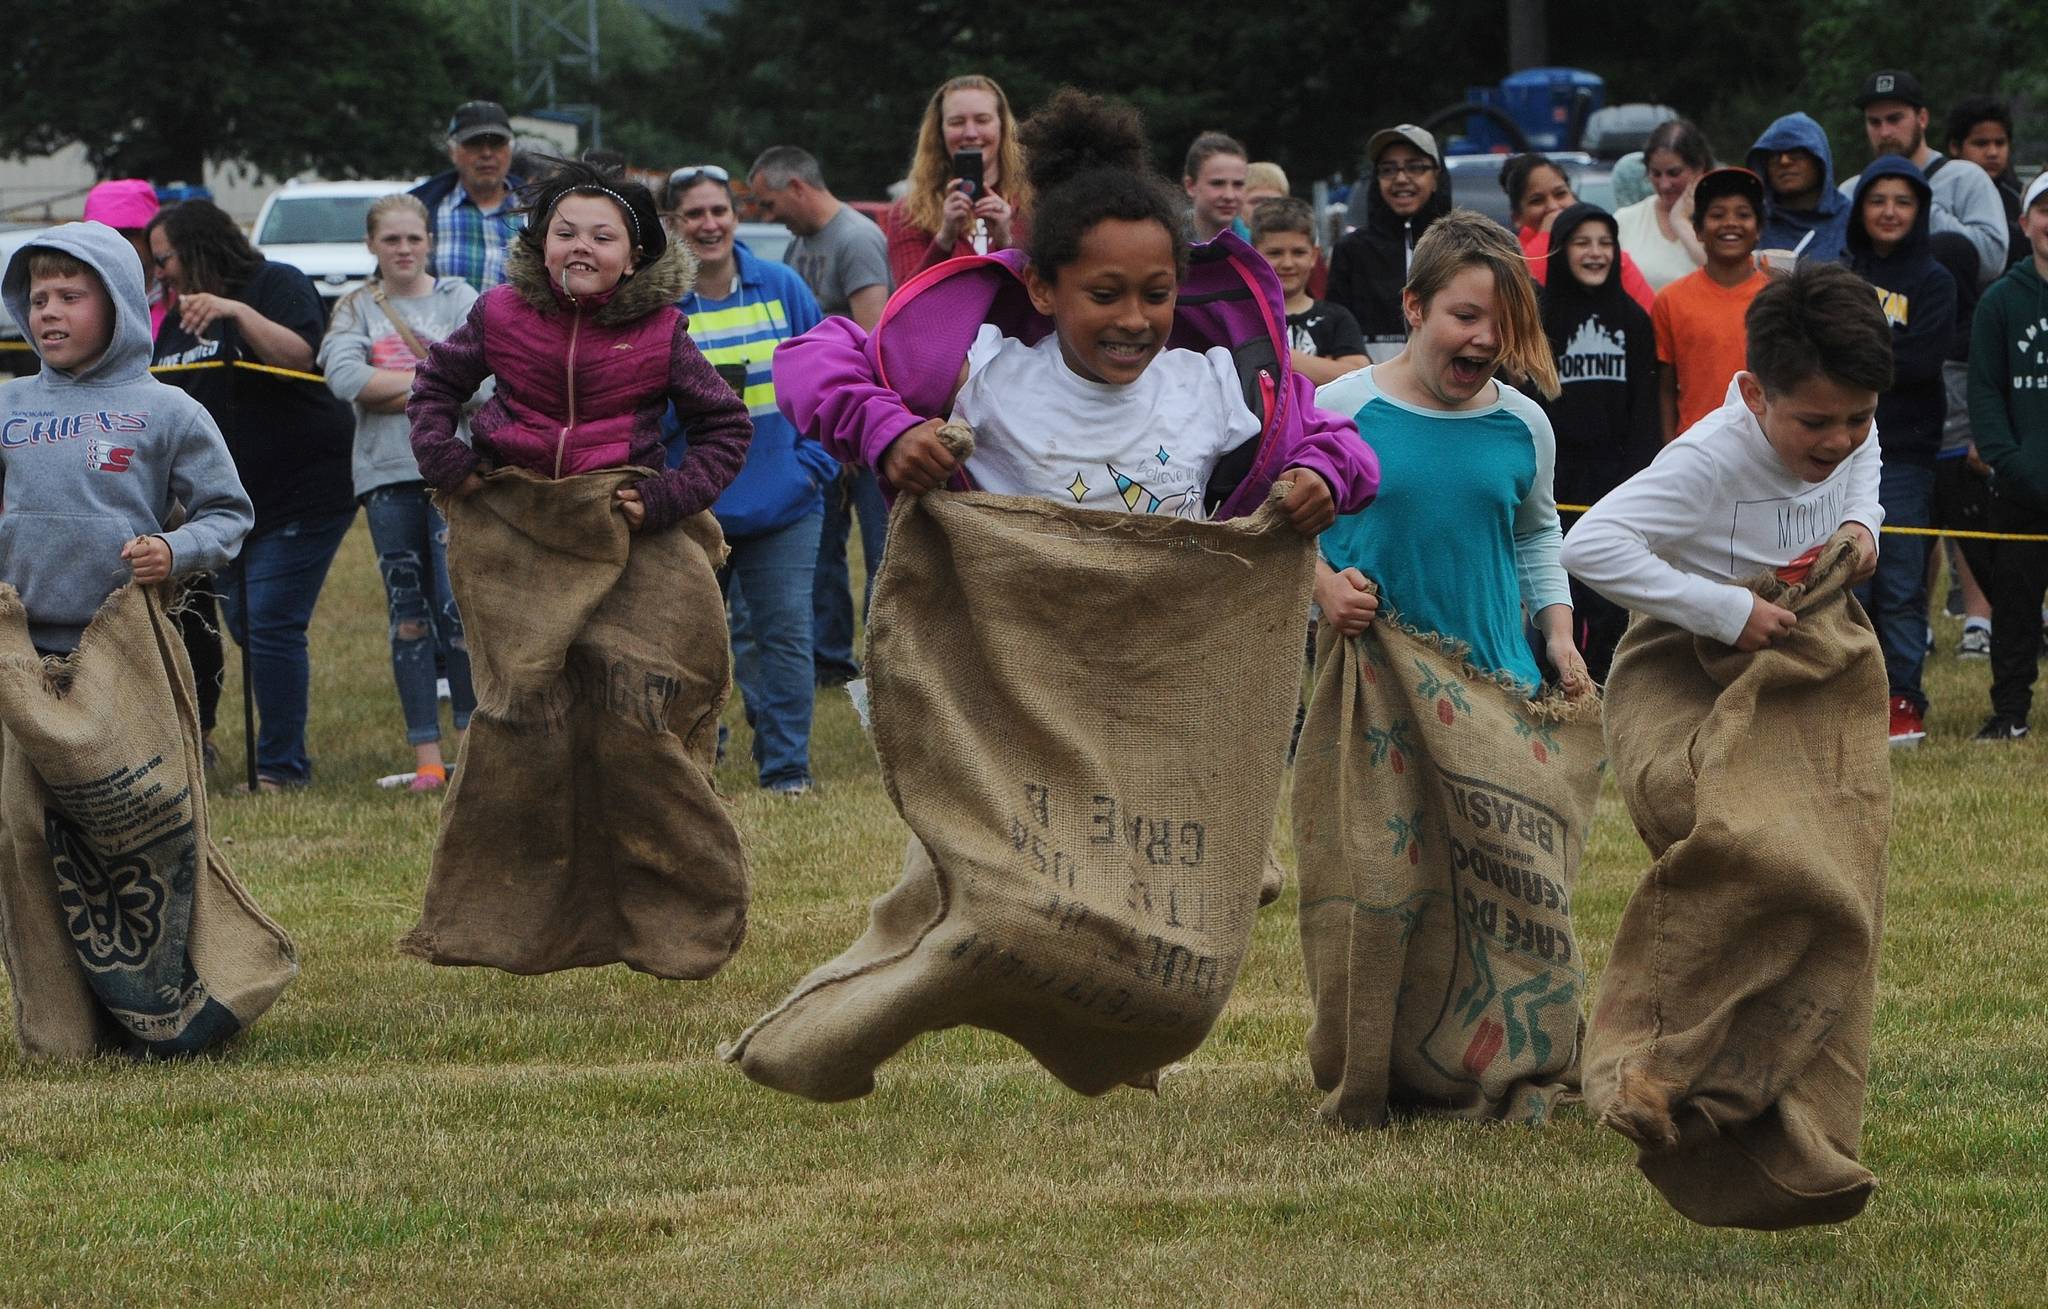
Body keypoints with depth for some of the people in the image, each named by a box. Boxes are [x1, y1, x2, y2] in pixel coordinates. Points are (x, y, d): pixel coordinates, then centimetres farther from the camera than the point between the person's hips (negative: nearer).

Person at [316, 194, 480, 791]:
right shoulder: (354, 309, 11)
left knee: (458, 606, -9)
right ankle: (426, 757, 6)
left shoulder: (458, 299, 6)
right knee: (408, 616, 3)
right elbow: (343, 376, -8)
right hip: (386, 474, 2)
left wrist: (392, 391, -11)